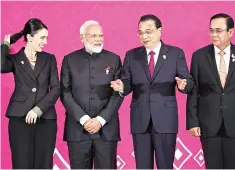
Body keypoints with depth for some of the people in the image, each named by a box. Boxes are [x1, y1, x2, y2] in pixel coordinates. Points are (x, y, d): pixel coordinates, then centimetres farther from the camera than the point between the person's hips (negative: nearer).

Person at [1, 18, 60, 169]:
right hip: (20, 119, -1)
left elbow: (56, 88, 2)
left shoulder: (49, 59, 11)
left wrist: (38, 109, -10)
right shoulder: (14, 59, 6)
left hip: (46, 120, 2)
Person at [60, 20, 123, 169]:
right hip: (78, 128, 0)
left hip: (107, 128, 0)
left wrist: (101, 119, -10)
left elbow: (118, 93, 0)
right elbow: (65, 93, 0)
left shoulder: (114, 59, 5)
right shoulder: (70, 60, 5)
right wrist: (83, 119, -11)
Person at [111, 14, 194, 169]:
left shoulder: (176, 53, 1)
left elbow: (189, 82, -1)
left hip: (165, 119, -2)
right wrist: (121, 87, -15)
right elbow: (128, 83, 7)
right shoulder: (131, 55, 8)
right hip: (140, 119, 2)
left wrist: (183, 84, -23)